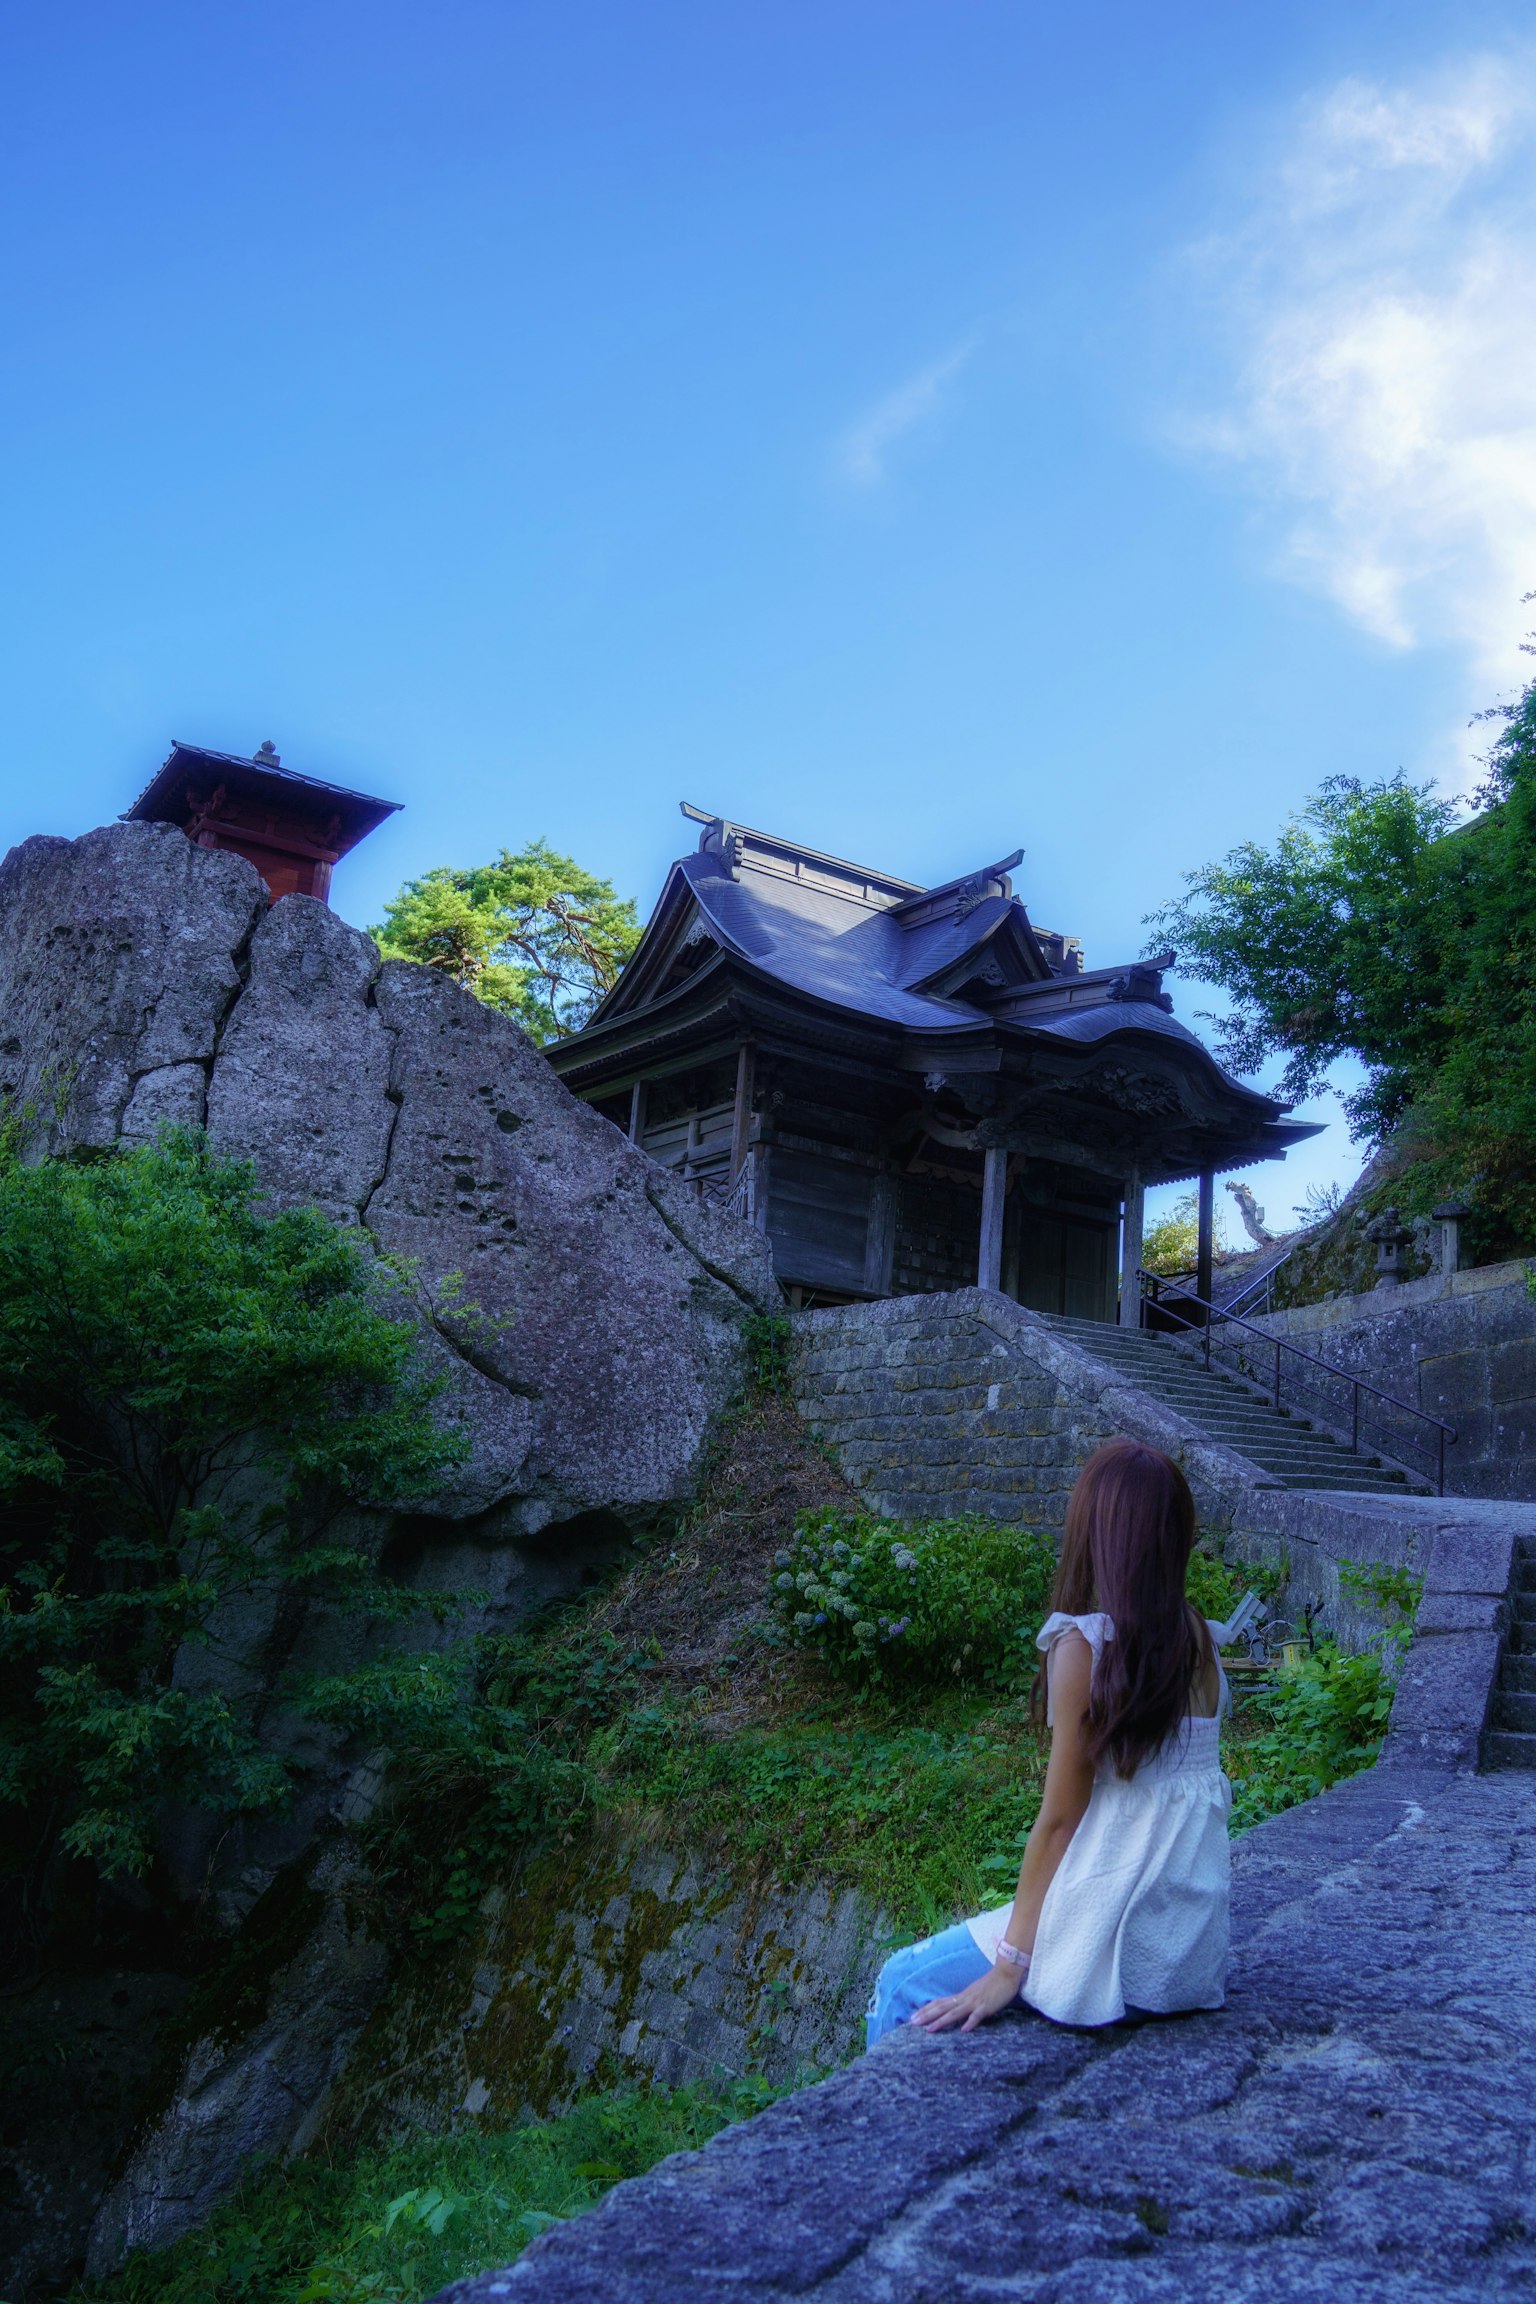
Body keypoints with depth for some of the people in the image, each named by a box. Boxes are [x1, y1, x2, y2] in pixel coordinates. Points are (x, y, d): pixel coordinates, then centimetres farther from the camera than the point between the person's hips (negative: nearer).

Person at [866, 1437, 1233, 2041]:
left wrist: (1009, 1967, -9)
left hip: (1122, 1946, -7)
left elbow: (1058, 1820, -14)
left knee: (902, 1985, 10)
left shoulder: (1087, 1645, -16)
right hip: (1194, 1945, 7)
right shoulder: (1200, 1641, 1)